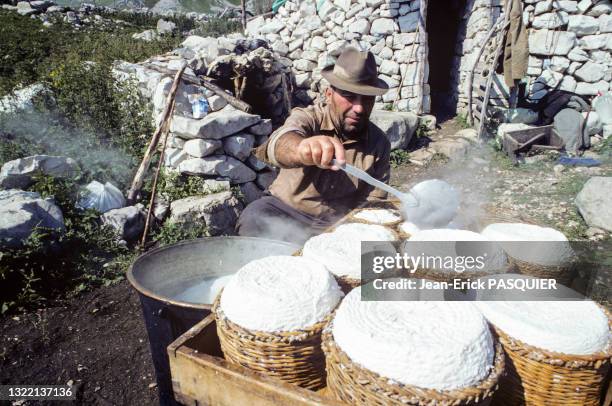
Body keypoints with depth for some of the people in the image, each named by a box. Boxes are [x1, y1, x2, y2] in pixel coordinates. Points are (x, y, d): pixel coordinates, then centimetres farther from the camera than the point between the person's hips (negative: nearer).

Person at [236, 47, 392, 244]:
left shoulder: (379, 144, -4)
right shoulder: (308, 118, -13)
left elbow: (374, 198, 1)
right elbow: (282, 141, -38)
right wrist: (302, 147, -62)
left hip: (337, 224, 3)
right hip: (285, 209, -2)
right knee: (254, 220, -30)